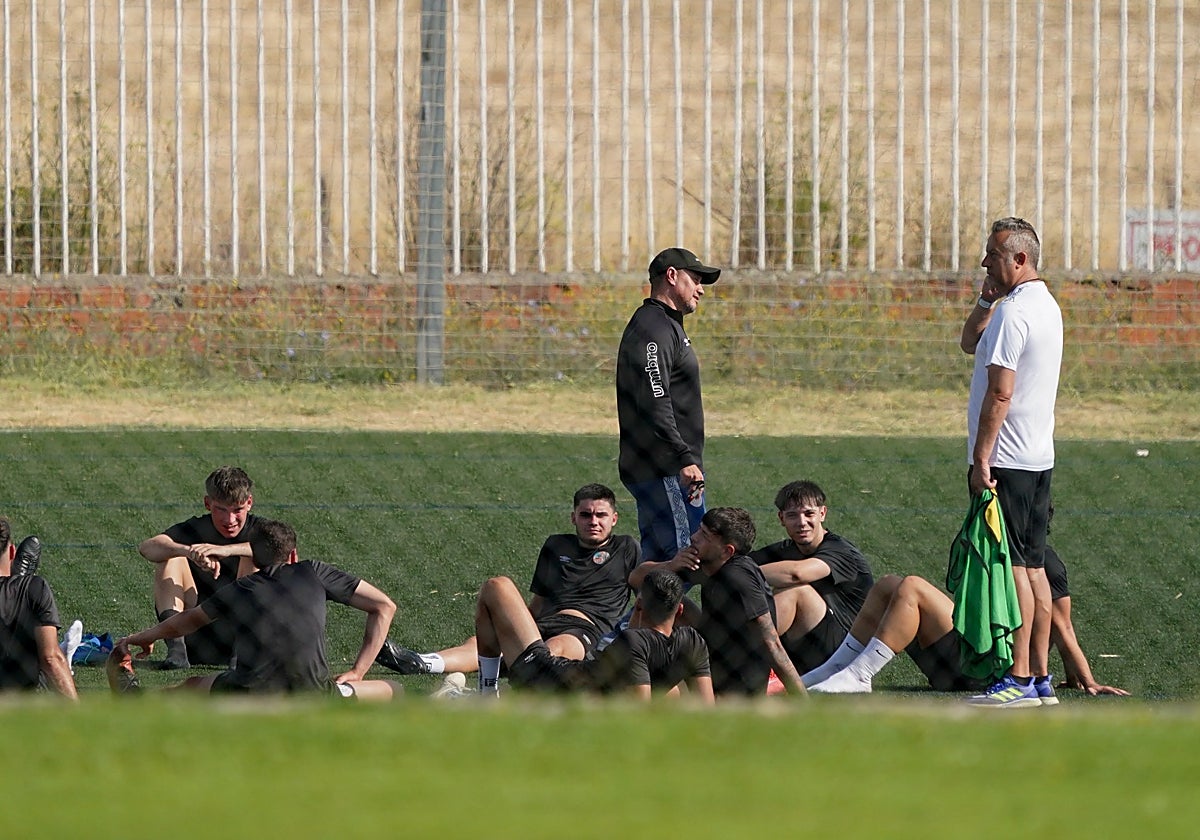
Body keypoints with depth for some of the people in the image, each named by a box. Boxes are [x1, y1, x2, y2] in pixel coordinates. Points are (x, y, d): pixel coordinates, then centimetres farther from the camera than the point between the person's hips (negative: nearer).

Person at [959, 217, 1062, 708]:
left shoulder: (1013, 312, -16)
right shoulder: (1046, 306, 16)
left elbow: (999, 394, -21)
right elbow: (970, 343, 25)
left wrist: (981, 459, -19)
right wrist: (986, 300, 9)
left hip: (1008, 459, -10)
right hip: (1039, 458, 10)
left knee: (1011, 566, -9)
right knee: (1033, 567, 10)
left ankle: (1019, 680, -11)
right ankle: (1040, 678, 10)